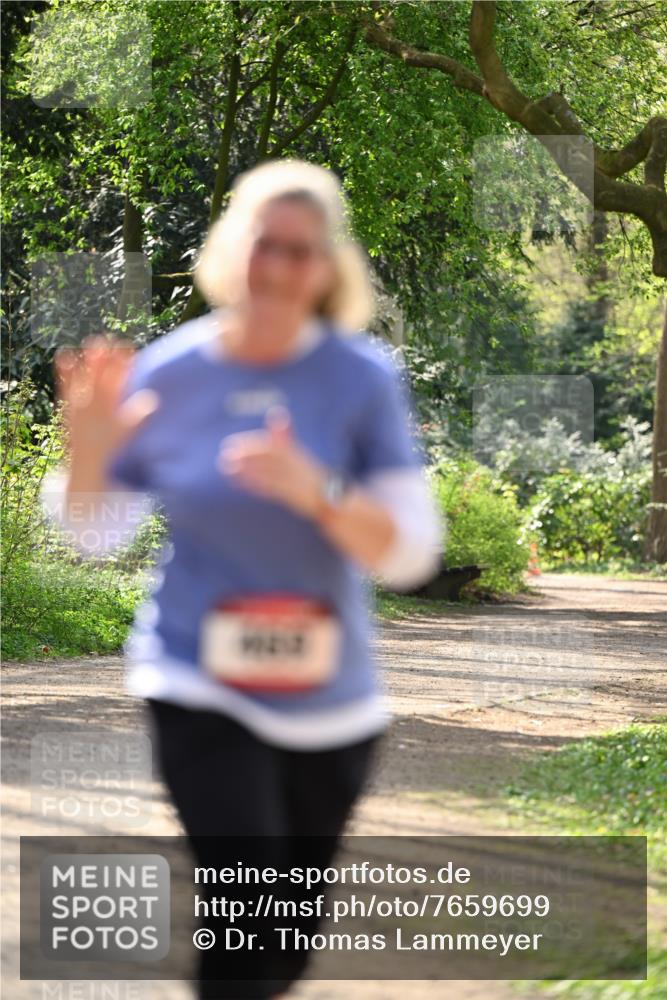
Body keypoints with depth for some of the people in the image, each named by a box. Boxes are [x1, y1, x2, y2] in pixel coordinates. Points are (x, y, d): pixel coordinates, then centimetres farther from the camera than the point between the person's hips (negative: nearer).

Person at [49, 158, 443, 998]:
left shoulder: (363, 379, -7)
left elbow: (412, 554, -12)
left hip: (331, 700, 2)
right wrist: (89, 444, -16)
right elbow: (89, 537, 3)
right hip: (199, 687, -2)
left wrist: (315, 493, -28)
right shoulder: (164, 376, -6)